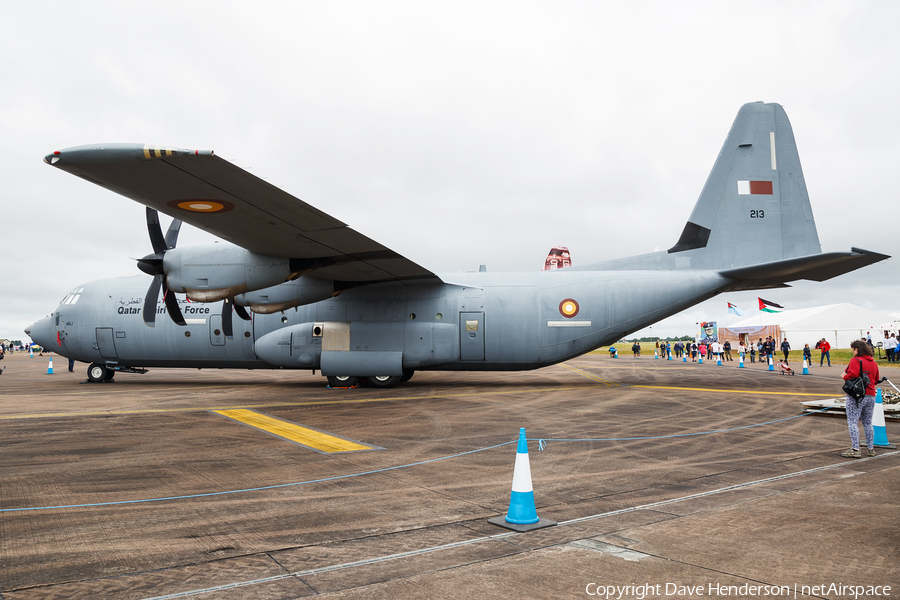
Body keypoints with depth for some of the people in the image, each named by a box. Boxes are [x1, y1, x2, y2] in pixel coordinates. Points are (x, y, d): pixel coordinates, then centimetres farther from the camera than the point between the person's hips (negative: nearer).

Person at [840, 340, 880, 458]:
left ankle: (855, 450, -10)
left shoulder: (855, 360, -9)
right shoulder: (873, 362, 14)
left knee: (853, 422, -6)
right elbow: (876, 379, 19)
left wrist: (845, 376, -5)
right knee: (868, 423, 16)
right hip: (871, 395, 8)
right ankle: (871, 448, 19)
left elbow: (853, 374, -23)